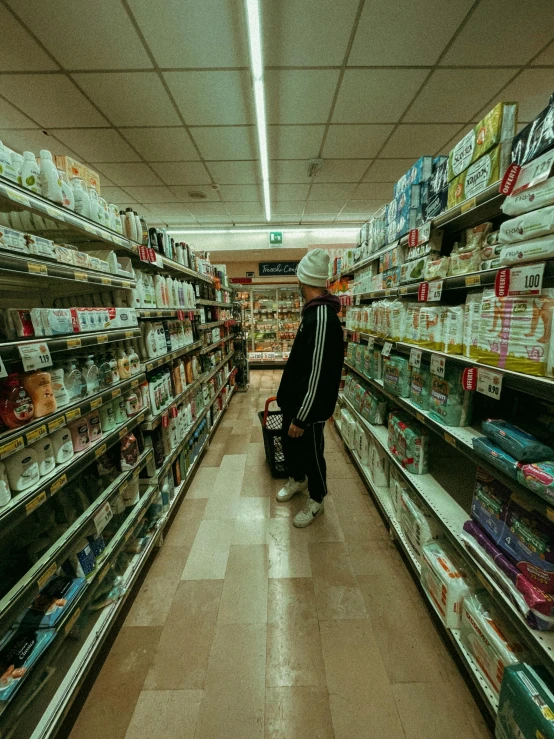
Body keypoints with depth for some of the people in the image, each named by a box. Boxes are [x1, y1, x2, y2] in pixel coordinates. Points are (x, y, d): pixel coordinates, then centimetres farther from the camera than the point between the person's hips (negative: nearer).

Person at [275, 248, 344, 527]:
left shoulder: (322, 317, -26)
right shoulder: (314, 312, 7)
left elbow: (318, 374, -28)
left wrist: (302, 417, -23)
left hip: (309, 407, -9)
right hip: (295, 399, 10)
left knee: (310, 452, 11)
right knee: (288, 443, 24)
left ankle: (316, 501, 37)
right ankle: (297, 479, 51)